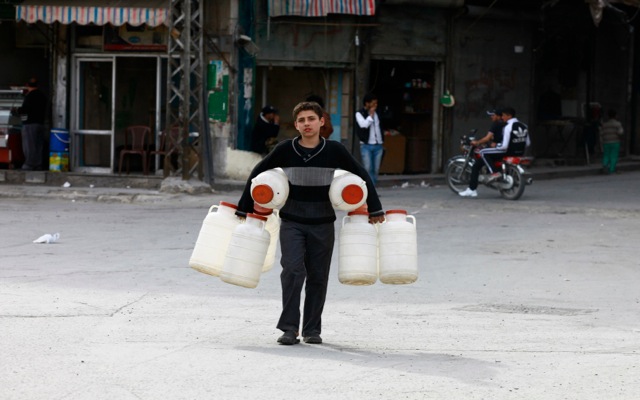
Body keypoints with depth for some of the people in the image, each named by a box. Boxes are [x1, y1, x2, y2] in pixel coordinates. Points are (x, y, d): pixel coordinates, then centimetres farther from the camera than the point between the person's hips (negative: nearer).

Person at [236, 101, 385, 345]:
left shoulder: (334, 150, -5)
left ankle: (312, 329, 15)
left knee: (318, 277, 4)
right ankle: (289, 328, -12)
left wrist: (374, 209, 6)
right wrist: (244, 208, 9)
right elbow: (257, 173, 8)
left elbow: (362, 176, 6)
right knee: (293, 270, -15)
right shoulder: (285, 150, -4)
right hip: (291, 222, -1)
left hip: (323, 224, 1)